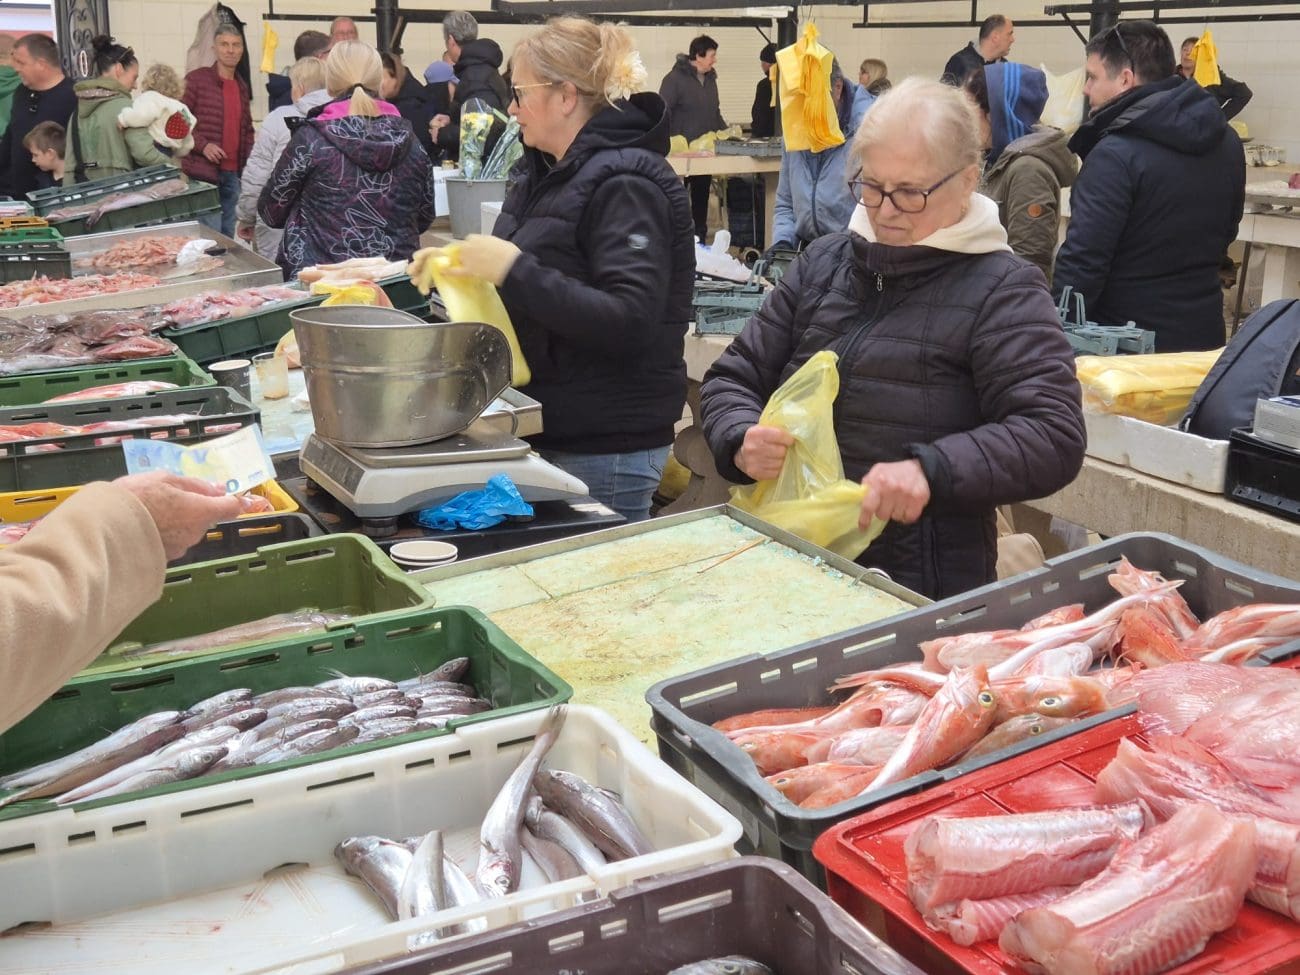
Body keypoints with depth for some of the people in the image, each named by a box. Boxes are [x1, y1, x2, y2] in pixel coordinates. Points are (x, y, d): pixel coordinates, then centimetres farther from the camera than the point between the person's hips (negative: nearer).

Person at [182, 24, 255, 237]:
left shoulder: (242, 87, 16)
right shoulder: (196, 79, -4)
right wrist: (202, 145, -18)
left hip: (233, 174, 7)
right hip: (203, 173, -6)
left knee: (229, 236, 11)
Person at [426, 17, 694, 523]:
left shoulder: (624, 185, -16)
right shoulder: (545, 173, 11)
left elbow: (629, 323, -26)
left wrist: (513, 271, -27)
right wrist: (462, 265, 6)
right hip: (547, 432, 9)